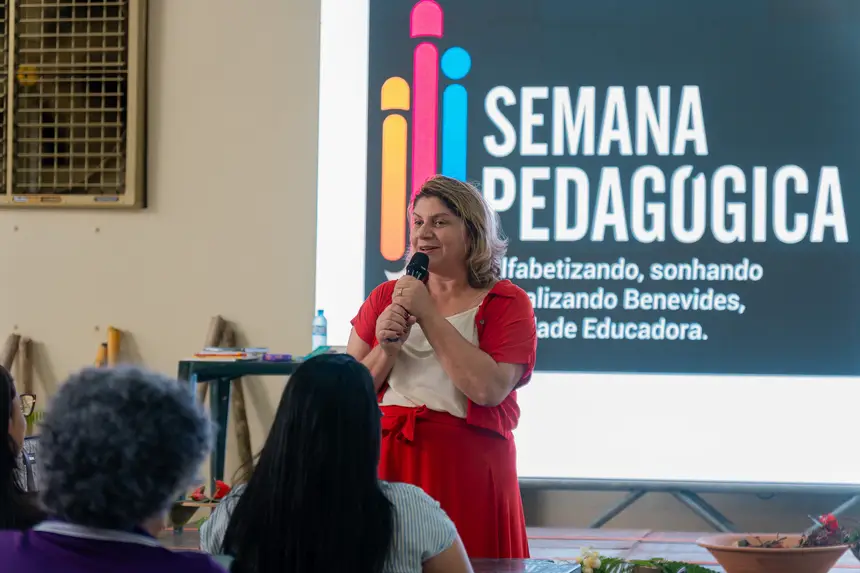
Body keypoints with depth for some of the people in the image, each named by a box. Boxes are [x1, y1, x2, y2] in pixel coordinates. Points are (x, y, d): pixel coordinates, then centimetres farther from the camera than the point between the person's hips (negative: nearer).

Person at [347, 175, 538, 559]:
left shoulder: (507, 303, 1)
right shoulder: (385, 298, 11)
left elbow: (488, 389, -15)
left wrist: (429, 314, -11)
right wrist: (386, 350, -10)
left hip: (467, 471, -3)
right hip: (388, 464, 3)